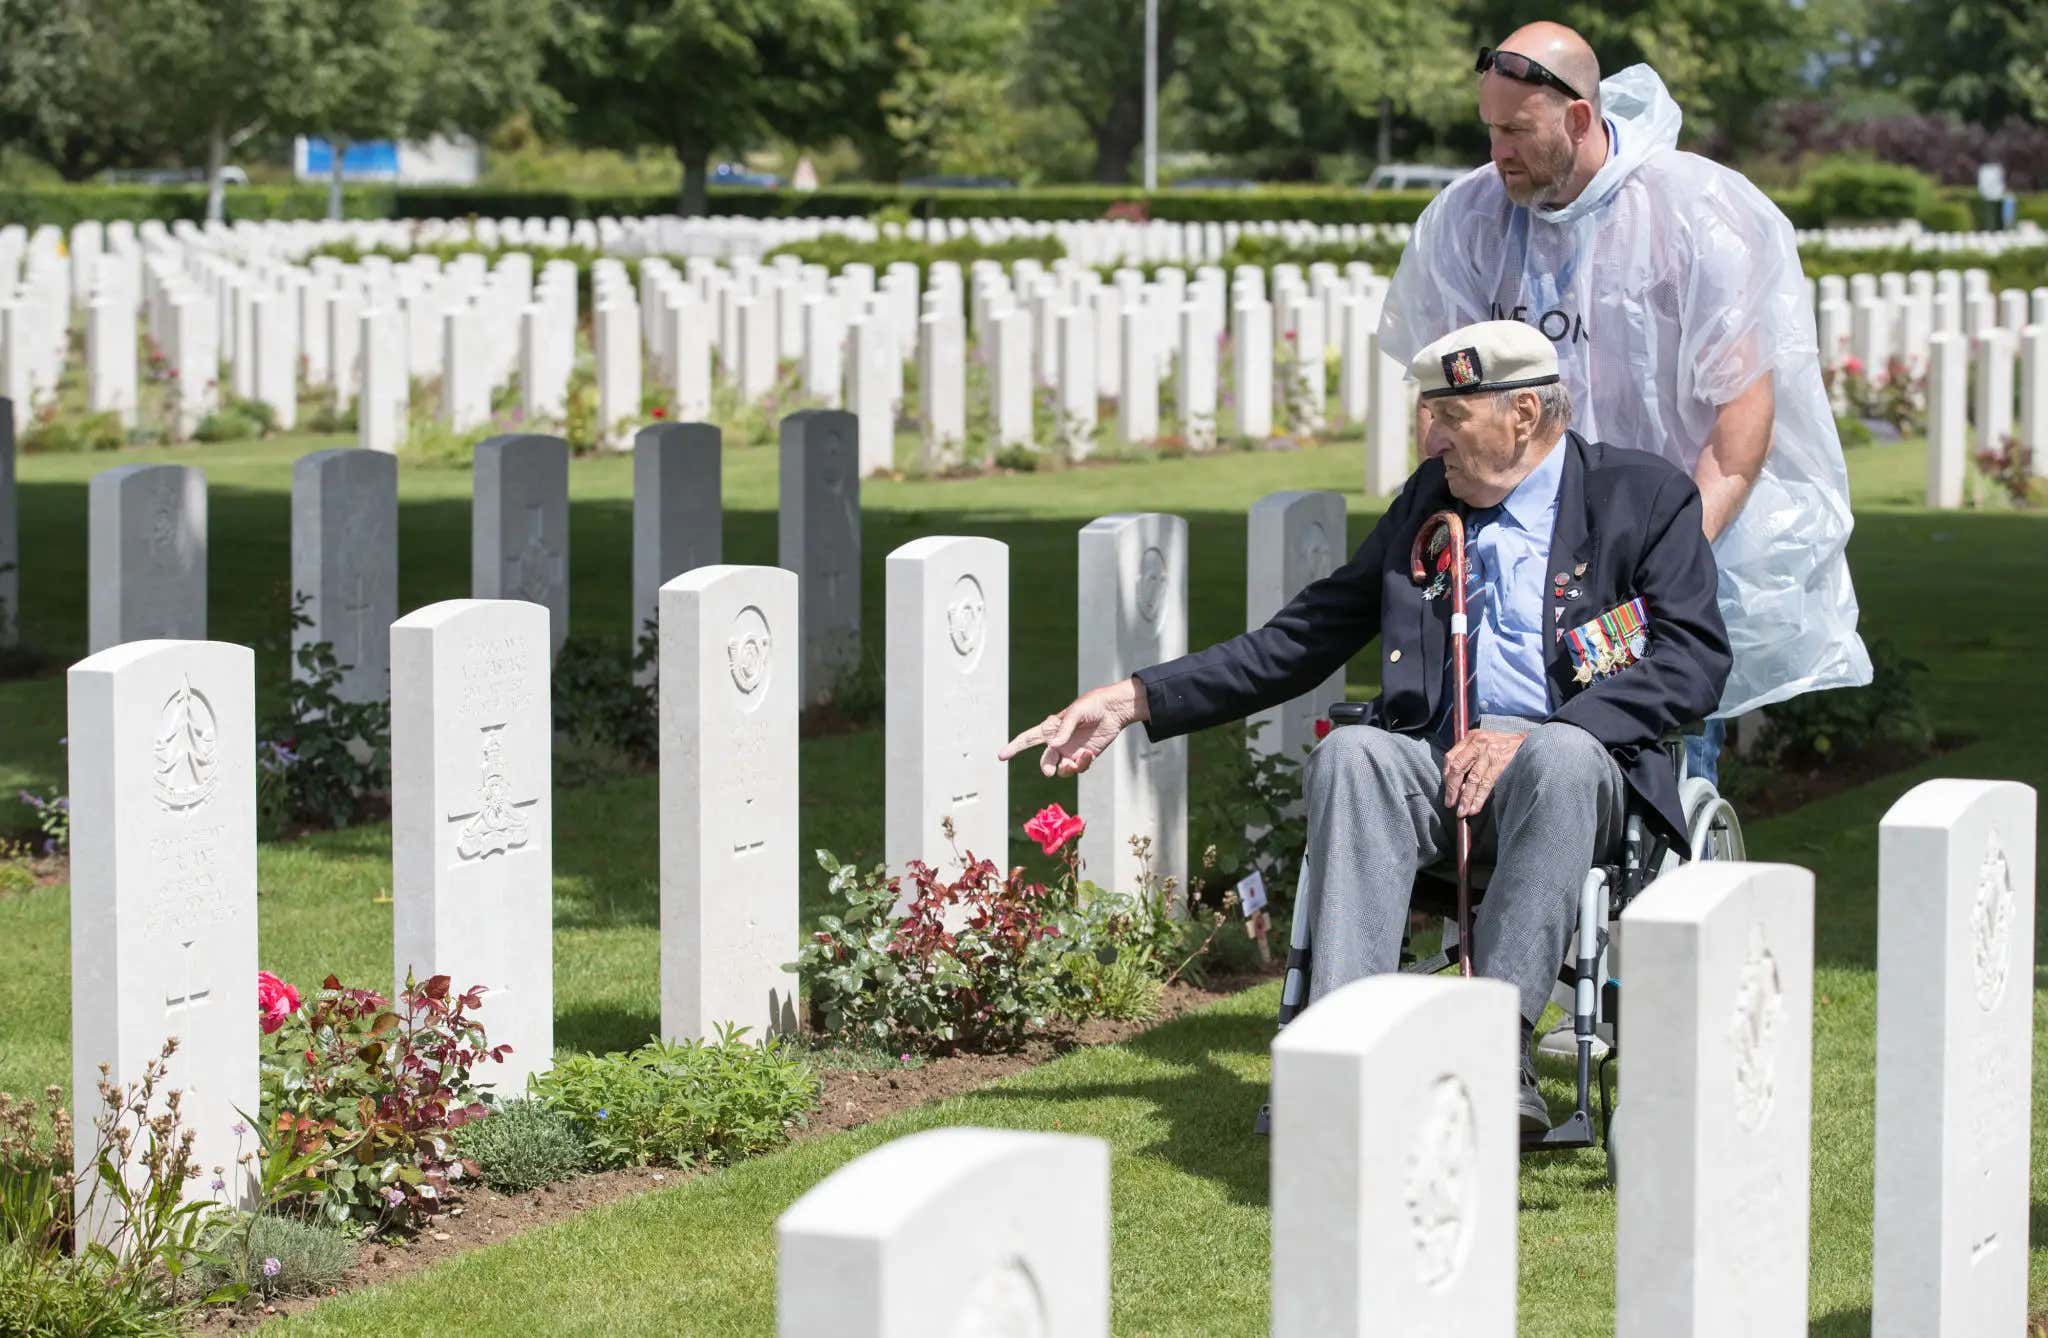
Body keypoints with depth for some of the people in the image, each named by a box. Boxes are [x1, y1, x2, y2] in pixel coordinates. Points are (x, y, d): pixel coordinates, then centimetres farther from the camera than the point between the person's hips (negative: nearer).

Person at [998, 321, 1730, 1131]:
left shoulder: (1646, 497, 8)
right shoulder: (1428, 499, 21)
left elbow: (1694, 659, -5)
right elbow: (1301, 640, 24)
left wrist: (1533, 737, -17)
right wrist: (1136, 700, 16)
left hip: (1574, 759, -3)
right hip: (1436, 760, 4)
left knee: (1561, 756, -39)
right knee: (1350, 754, -30)